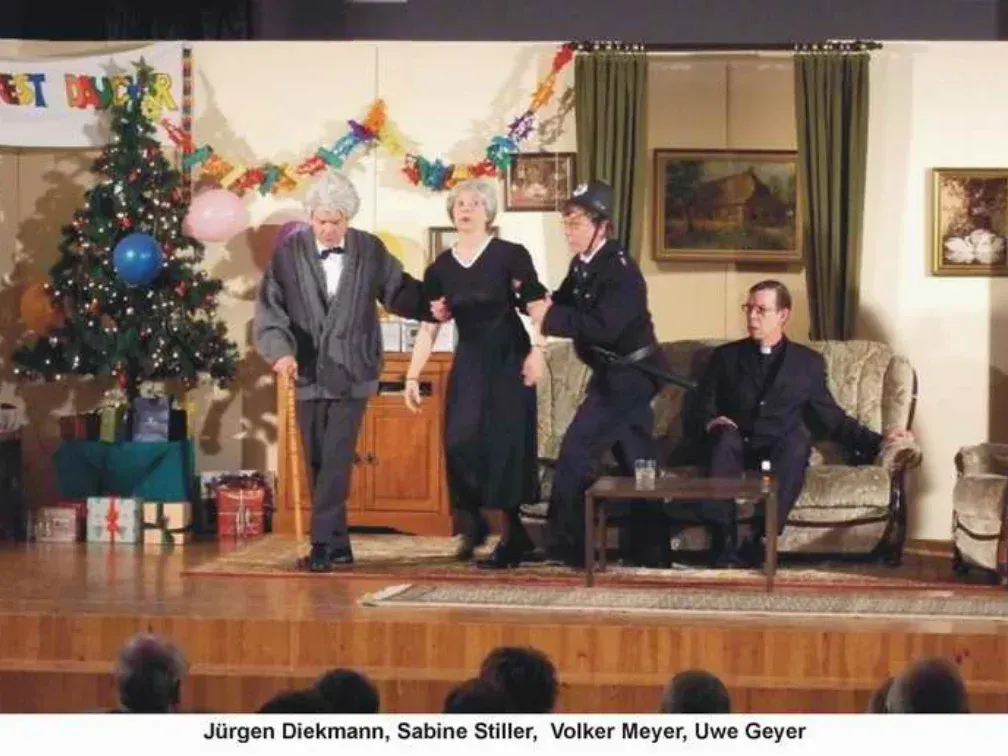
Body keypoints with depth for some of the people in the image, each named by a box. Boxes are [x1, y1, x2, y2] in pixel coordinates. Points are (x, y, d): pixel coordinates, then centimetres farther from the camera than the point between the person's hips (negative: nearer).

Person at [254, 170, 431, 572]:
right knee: (318, 463, 8)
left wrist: (434, 306, -6)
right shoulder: (289, 252, -2)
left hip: (351, 372, -2)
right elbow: (270, 306, -7)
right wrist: (281, 350, -23)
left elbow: (399, 291, 12)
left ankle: (322, 545, -13)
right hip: (308, 372, 2)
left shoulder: (370, 250, 1)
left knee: (336, 460, -11)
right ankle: (338, 544, 17)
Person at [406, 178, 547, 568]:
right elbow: (428, 326, 8)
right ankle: (472, 523, 16)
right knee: (460, 442, -5)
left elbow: (537, 307, -11)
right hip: (468, 364, 4)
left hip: (508, 361, -3)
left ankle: (512, 535, 4)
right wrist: (412, 376, 3)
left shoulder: (510, 256, -6)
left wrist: (537, 351, -25)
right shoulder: (440, 268, 6)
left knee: (505, 444, -4)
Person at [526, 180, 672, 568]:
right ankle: (650, 548, 18)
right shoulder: (582, 265, 6)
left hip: (630, 373, -9)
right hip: (615, 372, 9)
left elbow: (603, 326, -30)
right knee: (636, 460, 12)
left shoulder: (620, 269, -21)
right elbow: (564, 304, 10)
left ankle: (568, 545, -6)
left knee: (578, 449, -11)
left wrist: (550, 317, -28)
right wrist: (536, 301, -9)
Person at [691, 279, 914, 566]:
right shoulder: (726, 356, 17)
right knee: (725, 436, -35)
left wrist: (877, 441, 7)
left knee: (798, 435, -35)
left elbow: (831, 417, 18)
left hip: (782, 455, 0)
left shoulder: (807, 362, 17)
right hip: (735, 451, 0)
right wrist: (711, 422, -13)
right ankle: (723, 539, -40)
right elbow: (701, 409, 10)